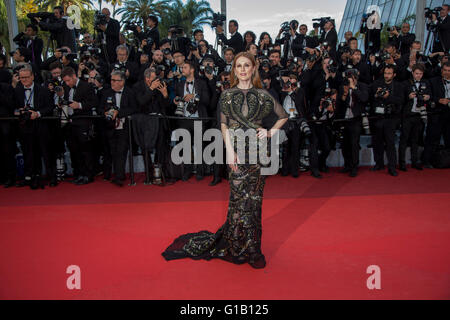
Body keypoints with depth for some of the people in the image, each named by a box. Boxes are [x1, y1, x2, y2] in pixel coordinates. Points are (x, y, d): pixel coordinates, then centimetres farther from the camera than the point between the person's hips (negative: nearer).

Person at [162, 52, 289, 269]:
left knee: (254, 199, 4)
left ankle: (250, 248, 19)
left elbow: (283, 115, 16)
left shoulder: (262, 95, 7)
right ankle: (250, 251, 15)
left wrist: (270, 132, 3)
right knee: (239, 198, -2)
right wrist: (230, 150, -9)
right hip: (237, 151, -1)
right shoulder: (227, 95, 6)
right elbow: (224, 125, 2)